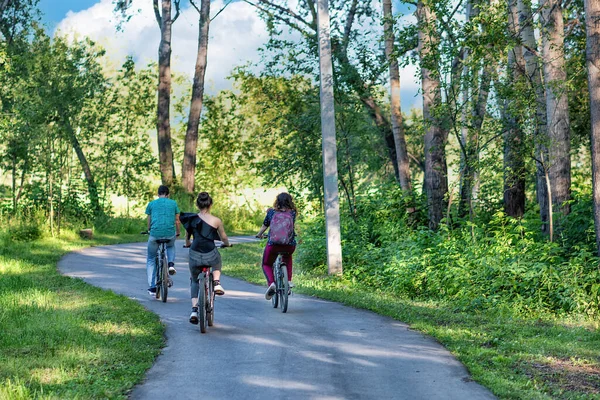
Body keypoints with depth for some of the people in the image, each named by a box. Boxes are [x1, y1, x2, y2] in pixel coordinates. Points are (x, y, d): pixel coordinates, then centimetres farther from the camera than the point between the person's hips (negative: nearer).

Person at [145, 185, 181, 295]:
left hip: (155, 235, -1)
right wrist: (178, 232, 34)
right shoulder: (173, 203, 12)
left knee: (151, 260, 18)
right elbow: (177, 221, 17)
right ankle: (171, 264, 11)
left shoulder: (151, 204, 13)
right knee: (171, 246, 38)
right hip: (170, 234, 1)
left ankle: (152, 287, 12)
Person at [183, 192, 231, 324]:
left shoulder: (192, 219, 4)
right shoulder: (216, 221, -2)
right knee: (217, 264, 38)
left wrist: (188, 244, 42)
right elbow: (223, 238, 12)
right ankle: (216, 282, 13)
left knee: (194, 281, 24)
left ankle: (194, 310, 8)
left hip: (195, 255, 1)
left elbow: (187, 238, 19)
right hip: (211, 254, -1)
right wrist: (227, 244, 35)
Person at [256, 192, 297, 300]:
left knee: (266, 264, 21)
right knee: (287, 258, 36)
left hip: (273, 244, -2)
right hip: (290, 244, 2)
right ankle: (289, 281, 21)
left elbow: (264, 226, 17)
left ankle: (271, 283, -8)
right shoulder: (292, 213, 7)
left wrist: (259, 235, 37)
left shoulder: (272, 212, 6)